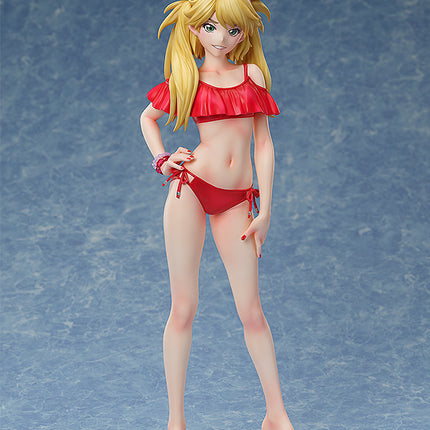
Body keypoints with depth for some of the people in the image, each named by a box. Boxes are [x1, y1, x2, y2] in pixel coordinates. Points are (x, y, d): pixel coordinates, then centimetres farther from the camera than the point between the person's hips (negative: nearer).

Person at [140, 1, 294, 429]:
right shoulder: (187, 80, 7)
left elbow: (263, 144, 9)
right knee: (183, 308, 1)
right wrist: (162, 160, 8)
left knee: (251, 311, 3)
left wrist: (265, 211, 5)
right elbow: (148, 116, 25)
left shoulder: (252, 74, 10)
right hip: (190, 190, -1)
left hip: (235, 201, 1)